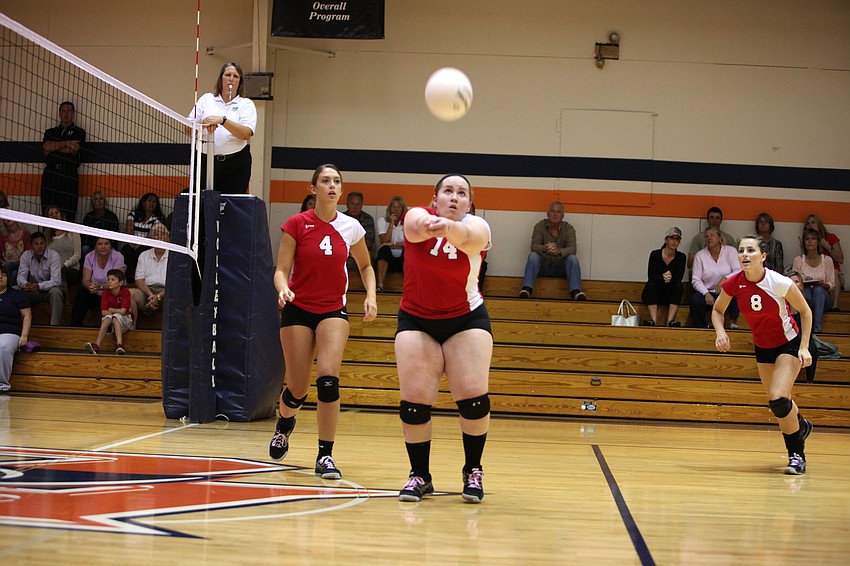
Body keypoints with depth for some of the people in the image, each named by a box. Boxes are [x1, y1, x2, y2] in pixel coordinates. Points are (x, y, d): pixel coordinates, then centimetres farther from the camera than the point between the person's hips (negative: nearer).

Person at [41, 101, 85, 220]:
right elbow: (46, 146, 3)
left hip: (69, 175, -3)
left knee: (67, 214, -12)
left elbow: (73, 149, -3)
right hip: (50, 173, 3)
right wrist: (66, 143, -5)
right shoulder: (50, 132, 24)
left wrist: (53, 148, 3)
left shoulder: (79, 132, 14)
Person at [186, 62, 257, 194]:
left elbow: (246, 133, -12)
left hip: (236, 164, -2)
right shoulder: (206, 99, 12)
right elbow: (188, 128, 4)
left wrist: (222, 120, -25)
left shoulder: (246, 104, 5)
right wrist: (204, 125, -18)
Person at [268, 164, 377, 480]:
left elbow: (365, 266, 16)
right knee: (298, 389, -1)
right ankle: (284, 424, 36)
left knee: (328, 378, -20)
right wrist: (283, 289, -29)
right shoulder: (297, 224, -7)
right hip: (298, 310, -1)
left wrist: (371, 296, 0)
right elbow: (281, 270, -7)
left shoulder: (351, 227, 0)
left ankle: (326, 455, -11)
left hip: (333, 311, 1)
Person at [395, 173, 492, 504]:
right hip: (416, 320, 0)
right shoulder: (418, 216, -11)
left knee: (473, 396, -13)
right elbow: (416, 226, -37)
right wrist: (428, 224, -63)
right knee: (414, 400, -8)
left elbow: (466, 237, -38)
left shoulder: (477, 227, -13)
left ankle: (473, 471, 5)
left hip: (467, 319, 0)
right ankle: (420, 476, 8)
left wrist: (447, 226, -62)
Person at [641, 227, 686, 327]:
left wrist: (670, 278, -36)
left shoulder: (681, 257, 0)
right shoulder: (655, 254, -5)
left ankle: (670, 320, -38)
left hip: (671, 294, 2)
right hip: (654, 293, -2)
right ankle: (653, 320, -44)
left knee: (679, 286, -27)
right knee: (651, 285, -31)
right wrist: (662, 277, -38)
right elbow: (651, 276, -17)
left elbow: (679, 277, -14)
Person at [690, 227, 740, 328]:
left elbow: (739, 271, -11)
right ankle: (700, 328, -12)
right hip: (708, 292, 0)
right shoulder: (700, 255, 2)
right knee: (695, 299, -31)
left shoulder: (730, 251, 0)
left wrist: (725, 278, -30)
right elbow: (696, 280, -2)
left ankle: (733, 322, -24)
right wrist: (706, 294, -19)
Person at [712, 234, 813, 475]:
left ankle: (797, 455, -4)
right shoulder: (733, 283, -17)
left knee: (778, 399, -21)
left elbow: (805, 311, -11)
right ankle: (801, 425, 49)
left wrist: (804, 347, -17)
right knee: (777, 402, 15)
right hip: (762, 347, 5)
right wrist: (720, 332, -17)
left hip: (789, 342, -5)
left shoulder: (779, 283, -26)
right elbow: (717, 310, 2)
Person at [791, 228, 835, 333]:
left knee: (818, 289, -36)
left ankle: (817, 328, -47)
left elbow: (831, 284, 6)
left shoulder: (827, 260, 7)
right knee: (806, 290, -36)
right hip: (803, 295, 0)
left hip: (822, 297, 0)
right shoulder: (798, 260, 6)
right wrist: (803, 283, -17)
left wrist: (824, 285, -16)